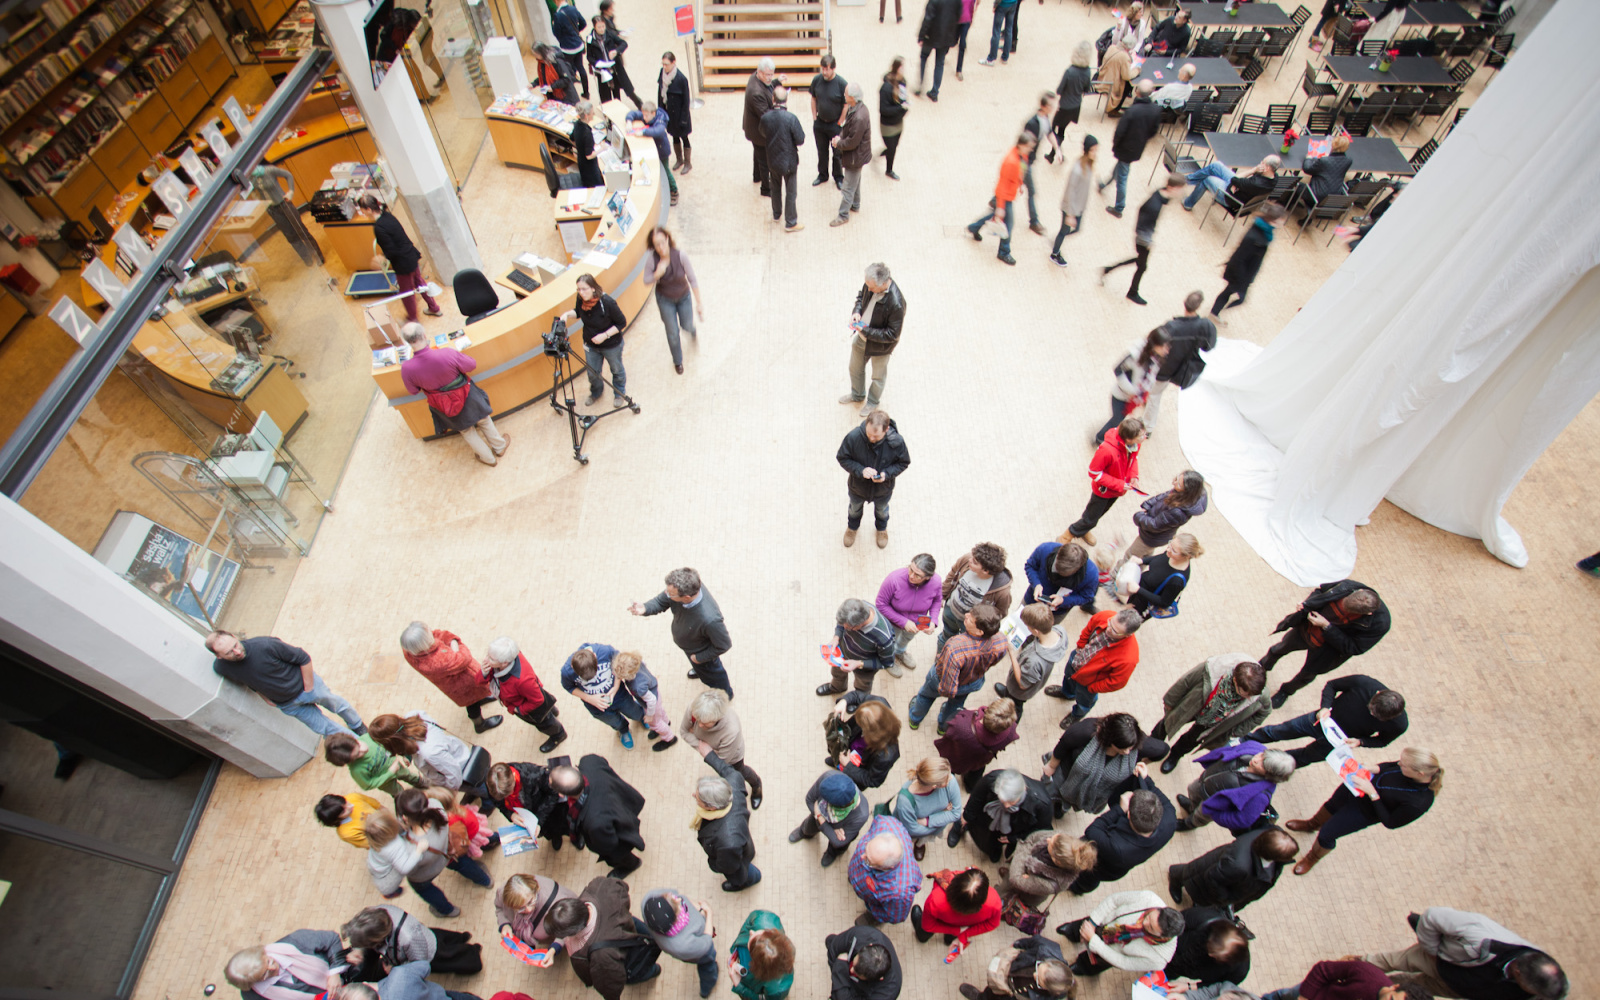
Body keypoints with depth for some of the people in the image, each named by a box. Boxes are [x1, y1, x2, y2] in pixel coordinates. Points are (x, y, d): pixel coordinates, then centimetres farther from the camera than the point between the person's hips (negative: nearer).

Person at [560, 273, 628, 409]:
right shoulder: (580, 299, -18)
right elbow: (578, 312, 5)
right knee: (592, 373, 21)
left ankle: (619, 394, 48)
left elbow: (622, 323, -21)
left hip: (611, 345, -4)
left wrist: (605, 335, -29)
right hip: (590, 344, 5)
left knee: (616, 370, 21)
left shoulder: (607, 302, -32)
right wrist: (568, 314, -17)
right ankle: (596, 393, 51)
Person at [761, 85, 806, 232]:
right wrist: (801, 132, 1)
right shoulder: (791, 118, -25)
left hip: (772, 161, 4)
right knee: (790, 192, 11)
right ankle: (790, 223, 21)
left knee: (776, 188, 25)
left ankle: (776, 214, 43)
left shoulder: (765, 117, -13)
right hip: (789, 161, -4)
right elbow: (800, 140, -18)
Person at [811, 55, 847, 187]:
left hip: (835, 124, -3)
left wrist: (839, 124, -10)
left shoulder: (842, 83, -19)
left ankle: (838, 177, 30)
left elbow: (847, 105, -12)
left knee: (837, 153, 10)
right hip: (820, 123, 3)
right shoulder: (816, 80, -9)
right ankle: (822, 175, 38)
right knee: (822, 151, 18)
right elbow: (813, 99, 5)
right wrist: (814, 118, 3)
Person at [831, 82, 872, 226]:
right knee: (855, 181, 27)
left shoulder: (859, 118, -34)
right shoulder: (855, 108, -4)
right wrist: (840, 137, -4)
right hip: (856, 155, 10)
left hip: (855, 157, -10)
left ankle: (843, 215, 15)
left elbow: (852, 142, -28)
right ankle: (855, 205, 46)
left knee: (848, 188, 3)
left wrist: (838, 143, -14)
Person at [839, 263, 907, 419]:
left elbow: (892, 335, -29)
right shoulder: (871, 283, -19)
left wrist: (866, 331, -29)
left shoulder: (896, 304, -38)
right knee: (855, 368, 28)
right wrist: (857, 311, -15)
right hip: (861, 337, 6)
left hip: (880, 345, -6)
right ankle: (857, 395, 57)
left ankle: (872, 401, 51)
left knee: (878, 376, 22)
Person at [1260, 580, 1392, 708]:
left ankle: (1286, 691, 55)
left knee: (1307, 674, 23)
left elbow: (1353, 648, -28)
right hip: (1306, 628, 3)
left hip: (1326, 649, -3)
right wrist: (1305, 605, -22)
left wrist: (1326, 626, -33)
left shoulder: (1379, 624, -37)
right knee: (1281, 648, 26)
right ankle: (1265, 665, 60)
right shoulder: (1347, 586, -28)